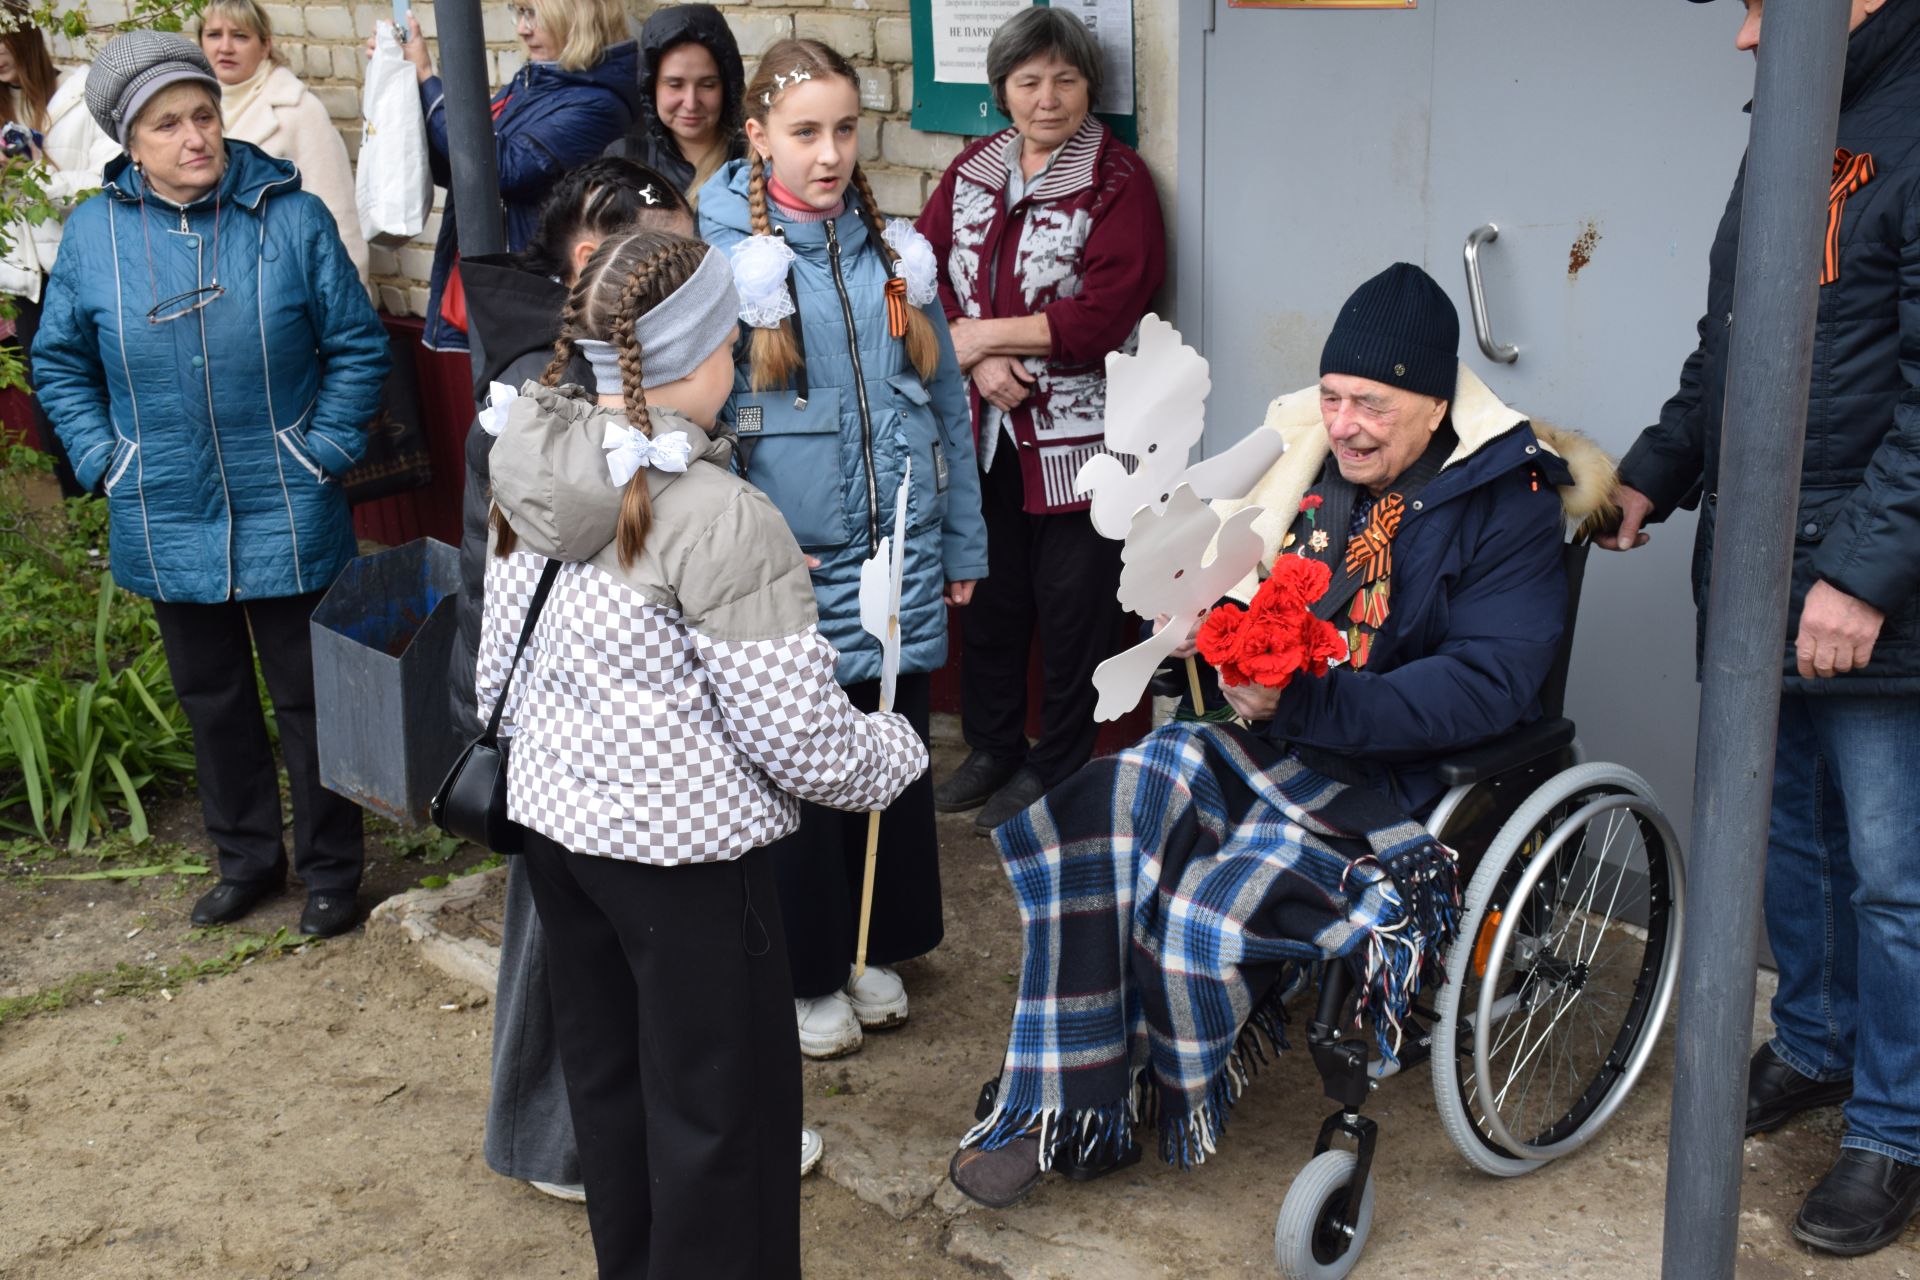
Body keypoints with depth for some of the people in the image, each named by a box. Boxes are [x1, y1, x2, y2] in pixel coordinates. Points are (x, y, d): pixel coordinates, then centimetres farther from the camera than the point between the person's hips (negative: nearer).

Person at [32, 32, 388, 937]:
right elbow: (60, 365, 9)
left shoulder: (291, 216, -8)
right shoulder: (94, 233, -2)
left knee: (307, 695, 9)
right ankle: (247, 859, 36)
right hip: (167, 524, 3)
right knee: (210, 699, 17)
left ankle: (330, 871, 26)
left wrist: (323, 454, -8)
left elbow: (358, 346, -2)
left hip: (286, 520, -3)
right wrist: (104, 461, -1)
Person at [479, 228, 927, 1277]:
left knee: (607, 1082, 22)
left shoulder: (532, 489, 2)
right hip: (682, 854, -8)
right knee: (719, 1111, 8)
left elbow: (498, 673, 10)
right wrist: (897, 752, 0)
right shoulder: (721, 518, -21)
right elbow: (799, 738, -19)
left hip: (556, 825, 8)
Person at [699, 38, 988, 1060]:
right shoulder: (718, 256, -6)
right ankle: (807, 975, 24)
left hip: (899, 557, 4)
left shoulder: (892, 252, 7)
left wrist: (962, 542, 10)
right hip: (786, 568, -4)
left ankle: (877, 948, 33)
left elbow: (944, 400, 11)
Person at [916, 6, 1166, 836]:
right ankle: (992, 746, 33)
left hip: (1076, 437, -5)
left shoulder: (1119, 182, -9)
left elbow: (1101, 318, -18)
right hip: (983, 430, 5)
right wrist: (980, 362, -13)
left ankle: (1054, 768, 21)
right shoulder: (970, 173, 8)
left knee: (1071, 605, 5)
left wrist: (980, 334, -12)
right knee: (990, 594, 16)